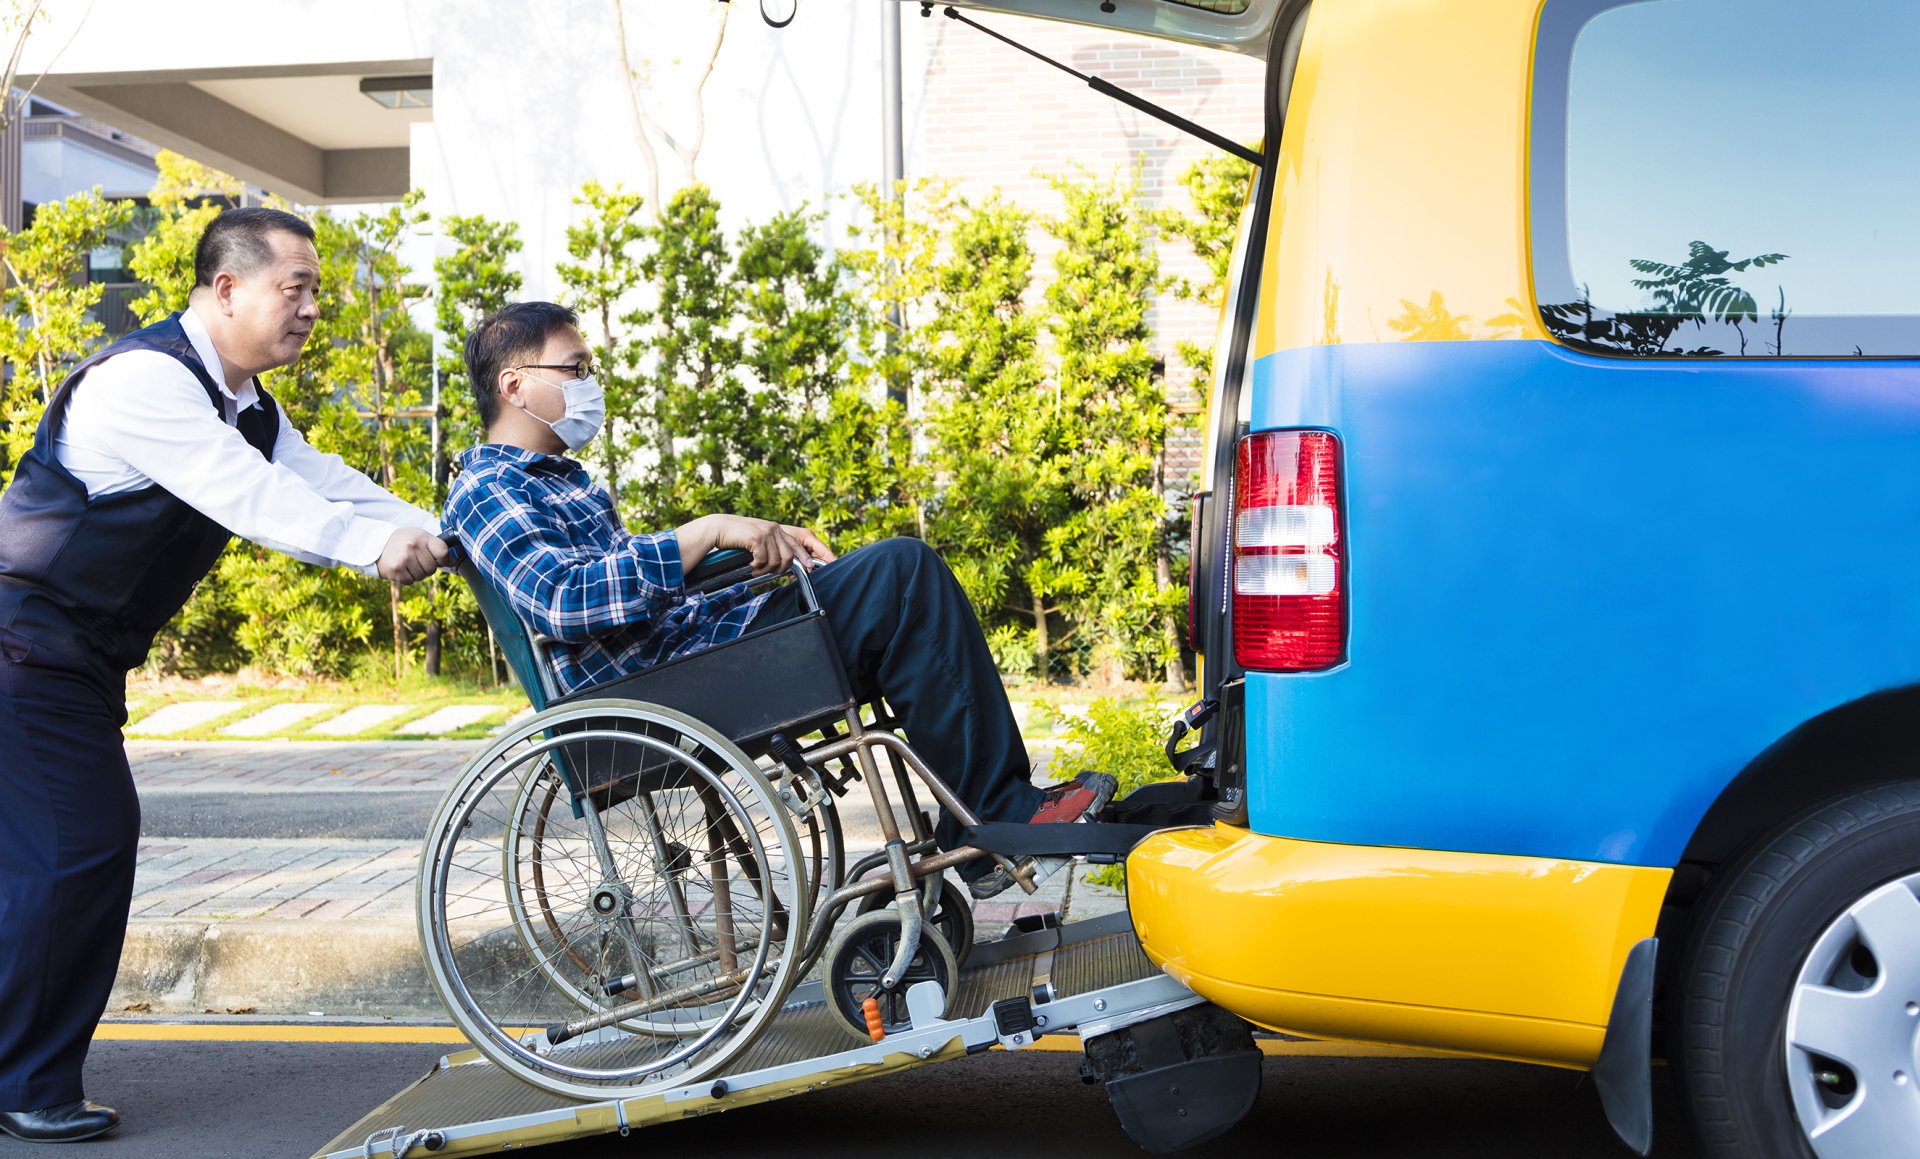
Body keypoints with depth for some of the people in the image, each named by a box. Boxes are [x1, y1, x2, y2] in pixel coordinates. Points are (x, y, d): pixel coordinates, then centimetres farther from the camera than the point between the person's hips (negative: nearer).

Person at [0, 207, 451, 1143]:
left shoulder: (249, 406, 10)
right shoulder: (145, 380, -22)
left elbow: (319, 483, 2)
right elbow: (247, 495, -31)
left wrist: (445, 540, -10)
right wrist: (373, 549, -38)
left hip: (82, 656, 10)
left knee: (94, 840, 10)